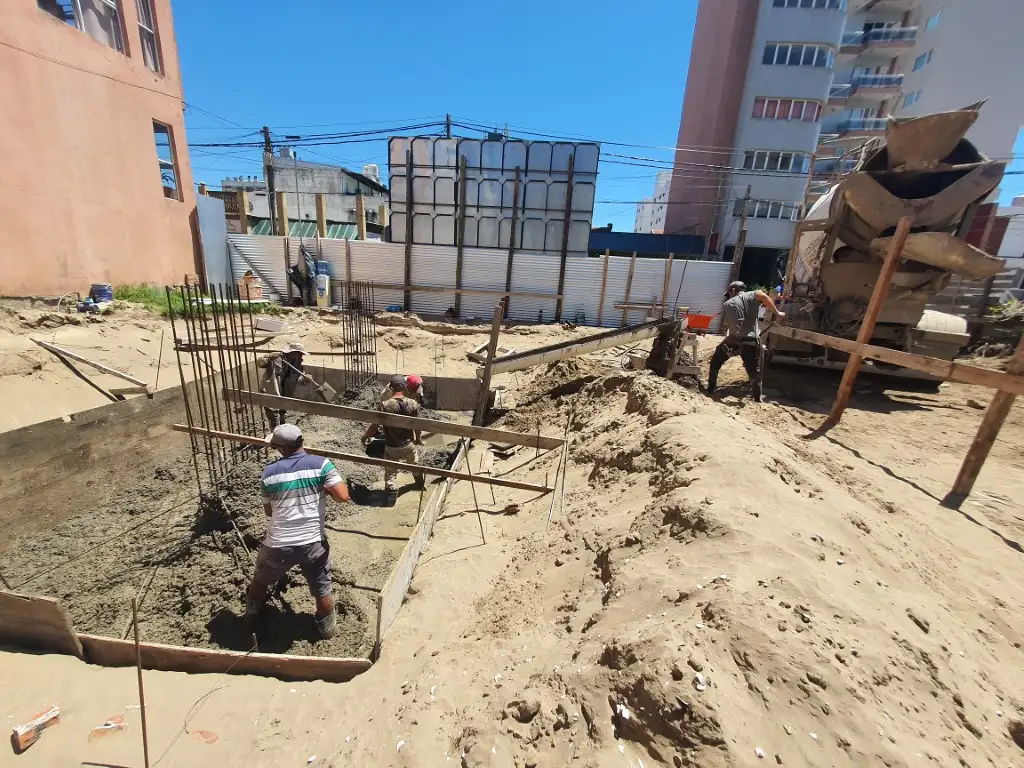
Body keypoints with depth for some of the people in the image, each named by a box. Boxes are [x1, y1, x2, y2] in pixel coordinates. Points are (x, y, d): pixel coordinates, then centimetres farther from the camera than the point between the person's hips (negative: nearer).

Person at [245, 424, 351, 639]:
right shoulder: (321, 464, -11)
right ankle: (327, 627, 39)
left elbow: (268, 511, 8)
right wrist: (327, 488, 2)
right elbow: (343, 495, -18)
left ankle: (251, 614, 57)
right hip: (312, 543, -2)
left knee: (261, 581, 34)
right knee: (322, 589, 20)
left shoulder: (269, 473, -3)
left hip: (277, 545, 2)